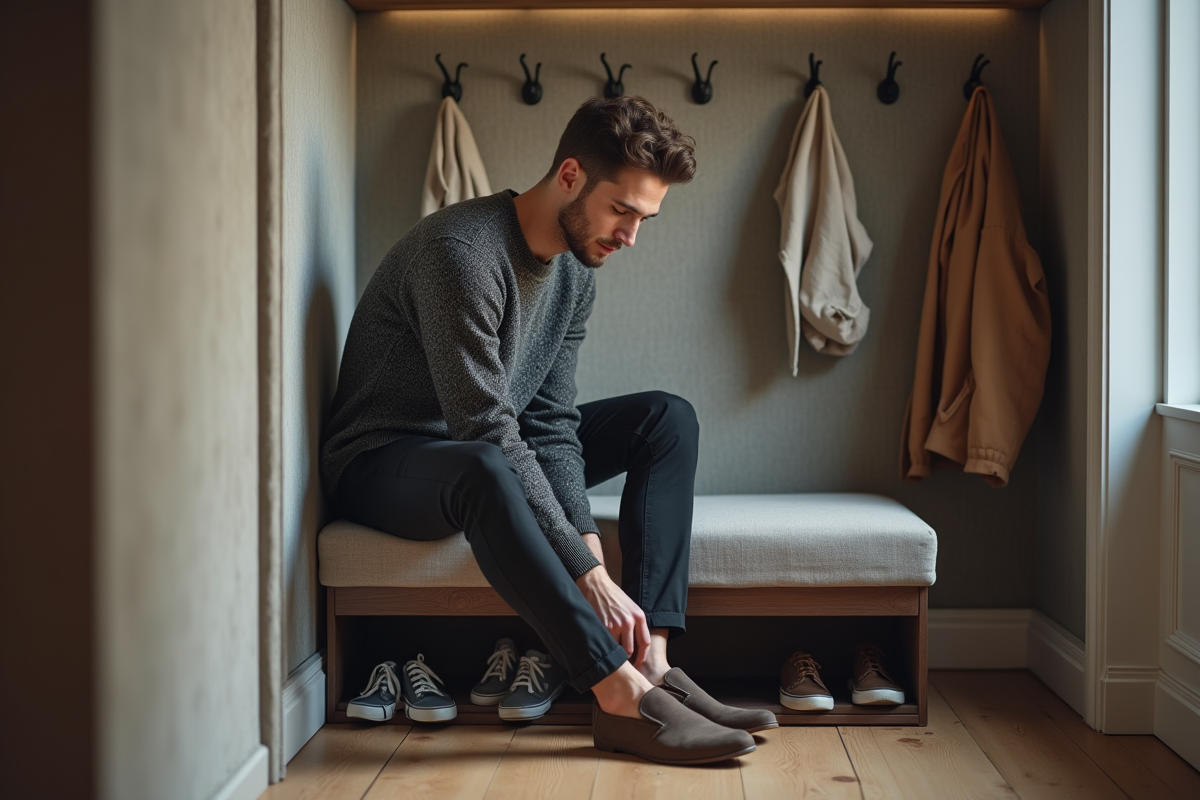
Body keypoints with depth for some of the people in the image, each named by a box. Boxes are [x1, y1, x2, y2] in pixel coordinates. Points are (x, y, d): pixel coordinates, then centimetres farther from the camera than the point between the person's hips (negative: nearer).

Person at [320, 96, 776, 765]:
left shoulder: (577, 271, 0)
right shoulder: (462, 251, -27)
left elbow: (551, 425, -4)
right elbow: (486, 431, -32)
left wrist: (592, 553, -17)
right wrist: (588, 572, -31)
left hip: (491, 450, 9)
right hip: (382, 465, -8)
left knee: (668, 419, -2)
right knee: (483, 470, -43)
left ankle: (650, 665, -19)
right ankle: (625, 697, -35)